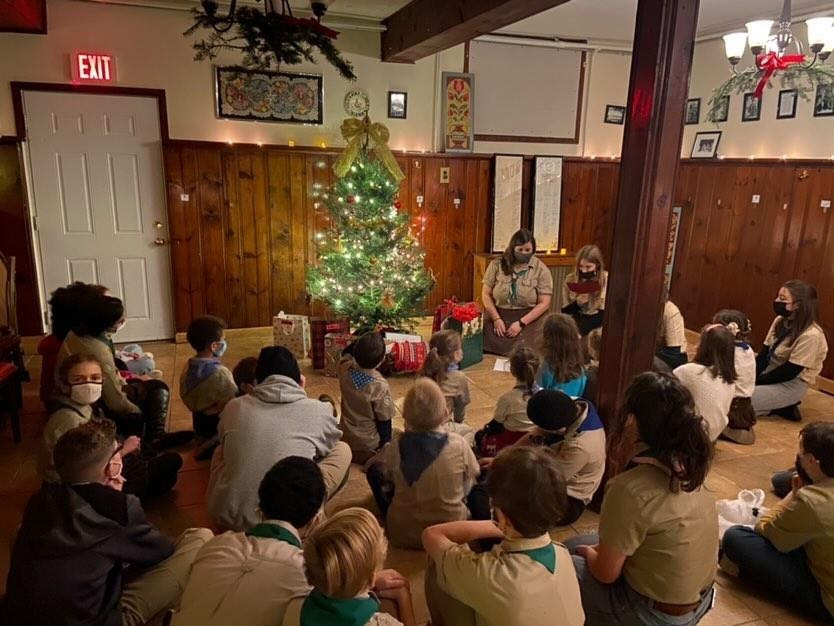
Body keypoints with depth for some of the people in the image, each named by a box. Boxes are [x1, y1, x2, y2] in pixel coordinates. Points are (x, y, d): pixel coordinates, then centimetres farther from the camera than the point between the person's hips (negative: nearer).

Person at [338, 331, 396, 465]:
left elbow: (346, 353, 5)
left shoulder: (345, 370, -19)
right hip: (368, 443, -5)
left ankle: (352, 453, 14)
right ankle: (365, 456, 5)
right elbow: (384, 421, -17)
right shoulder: (380, 386, -31)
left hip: (345, 437, 6)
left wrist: (361, 341, -5)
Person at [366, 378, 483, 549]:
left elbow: (377, 470, 1)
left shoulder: (396, 446, -20)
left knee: (375, 471, 20)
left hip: (401, 536, 0)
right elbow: (473, 479, -3)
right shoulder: (458, 445, -23)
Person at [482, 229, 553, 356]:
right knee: (486, 345, -23)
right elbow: (486, 294, 4)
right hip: (497, 316, 2)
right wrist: (496, 318, -9)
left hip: (529, 319, -1)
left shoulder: (541, 270, -1)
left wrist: (521, 323, -13)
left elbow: (544, 303, -4)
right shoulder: (496, 265, 3)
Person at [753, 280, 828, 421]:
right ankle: (781, 405, 6)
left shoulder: (810, 335, -24)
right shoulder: (780, 320, 1)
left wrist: (756, 381, -18)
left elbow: (789, 371, -22)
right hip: (772, 374, 8)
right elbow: (764, 353, 2)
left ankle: (783, 407, 0)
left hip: (792, 384, -8)